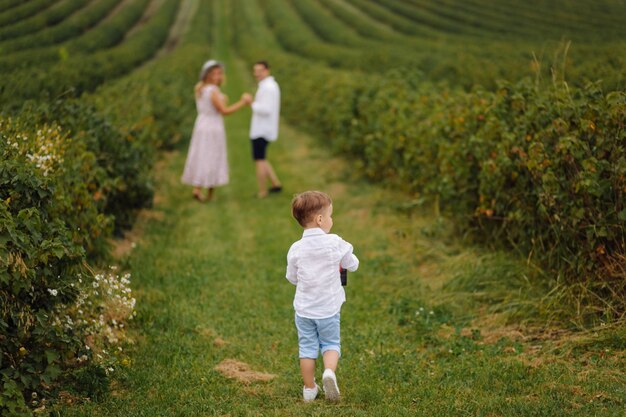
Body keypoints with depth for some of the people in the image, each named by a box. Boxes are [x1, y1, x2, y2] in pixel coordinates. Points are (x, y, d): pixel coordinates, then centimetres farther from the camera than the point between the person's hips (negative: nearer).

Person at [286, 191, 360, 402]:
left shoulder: (296, 249, -9)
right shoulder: (336, 243, -14)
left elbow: (292, 277, 2)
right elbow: (353, 264, 0)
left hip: (304, 309, 1)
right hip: (329, 308, -1)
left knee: (307, 346, 14)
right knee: (331, 344, 15)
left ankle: (309, 388, 19)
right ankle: (329, 371, -13)